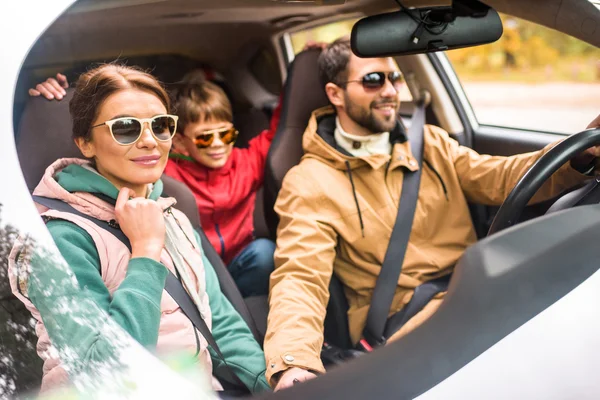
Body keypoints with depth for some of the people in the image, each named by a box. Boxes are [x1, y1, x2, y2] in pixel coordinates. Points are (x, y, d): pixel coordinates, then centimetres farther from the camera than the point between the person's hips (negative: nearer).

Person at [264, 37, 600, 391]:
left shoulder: (430, 143, 17)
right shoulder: (309, 183, -2)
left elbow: (499, 180, 9)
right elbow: (300, 276, -13)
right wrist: (294, 364, -34)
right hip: (404, 322, -6)